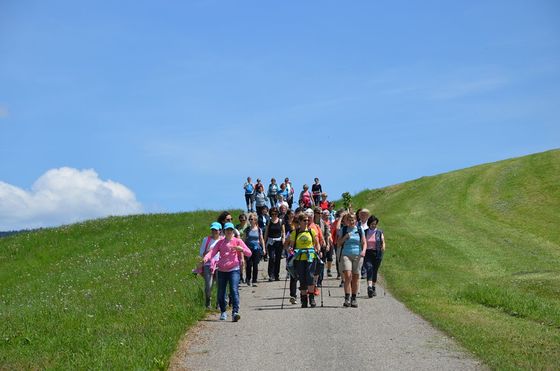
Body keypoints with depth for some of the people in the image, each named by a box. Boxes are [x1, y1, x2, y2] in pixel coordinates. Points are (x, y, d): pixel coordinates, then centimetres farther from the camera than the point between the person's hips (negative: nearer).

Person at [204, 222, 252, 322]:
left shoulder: (238, 241, 5)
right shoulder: (220, 242, 13)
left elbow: (249, 253, 0)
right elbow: (212, 252, 1)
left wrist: (240, 249, -20)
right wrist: (205, 258, -20)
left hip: (234, 270, -3)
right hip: (221, 270, 3)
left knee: (234, 290, -18)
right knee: (221, 293, 7)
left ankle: (235, 312, -25)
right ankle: (223, 312, 25)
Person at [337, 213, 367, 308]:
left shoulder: (360, 230, 8)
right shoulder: (343, 230, 8)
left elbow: (364, 243, 8)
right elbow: (339, 243, 8)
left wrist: (363, 251, -11)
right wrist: (345, 237, -8)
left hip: (357, 256, 1)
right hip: (346, 255, -1)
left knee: (355, 277, 3)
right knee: (347, 276, -15)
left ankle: (354, 298, 12)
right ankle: (347, 298, -15)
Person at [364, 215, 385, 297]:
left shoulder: (379, 232, 5)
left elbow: (383, 242, 2)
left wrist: (383, 247, -15)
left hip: (377, 254, 1)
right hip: (367, 253, -1)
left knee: (375, 271, 8)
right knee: (369, 269, -17)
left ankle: (373, 288, 25)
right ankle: (369, 287, -29)